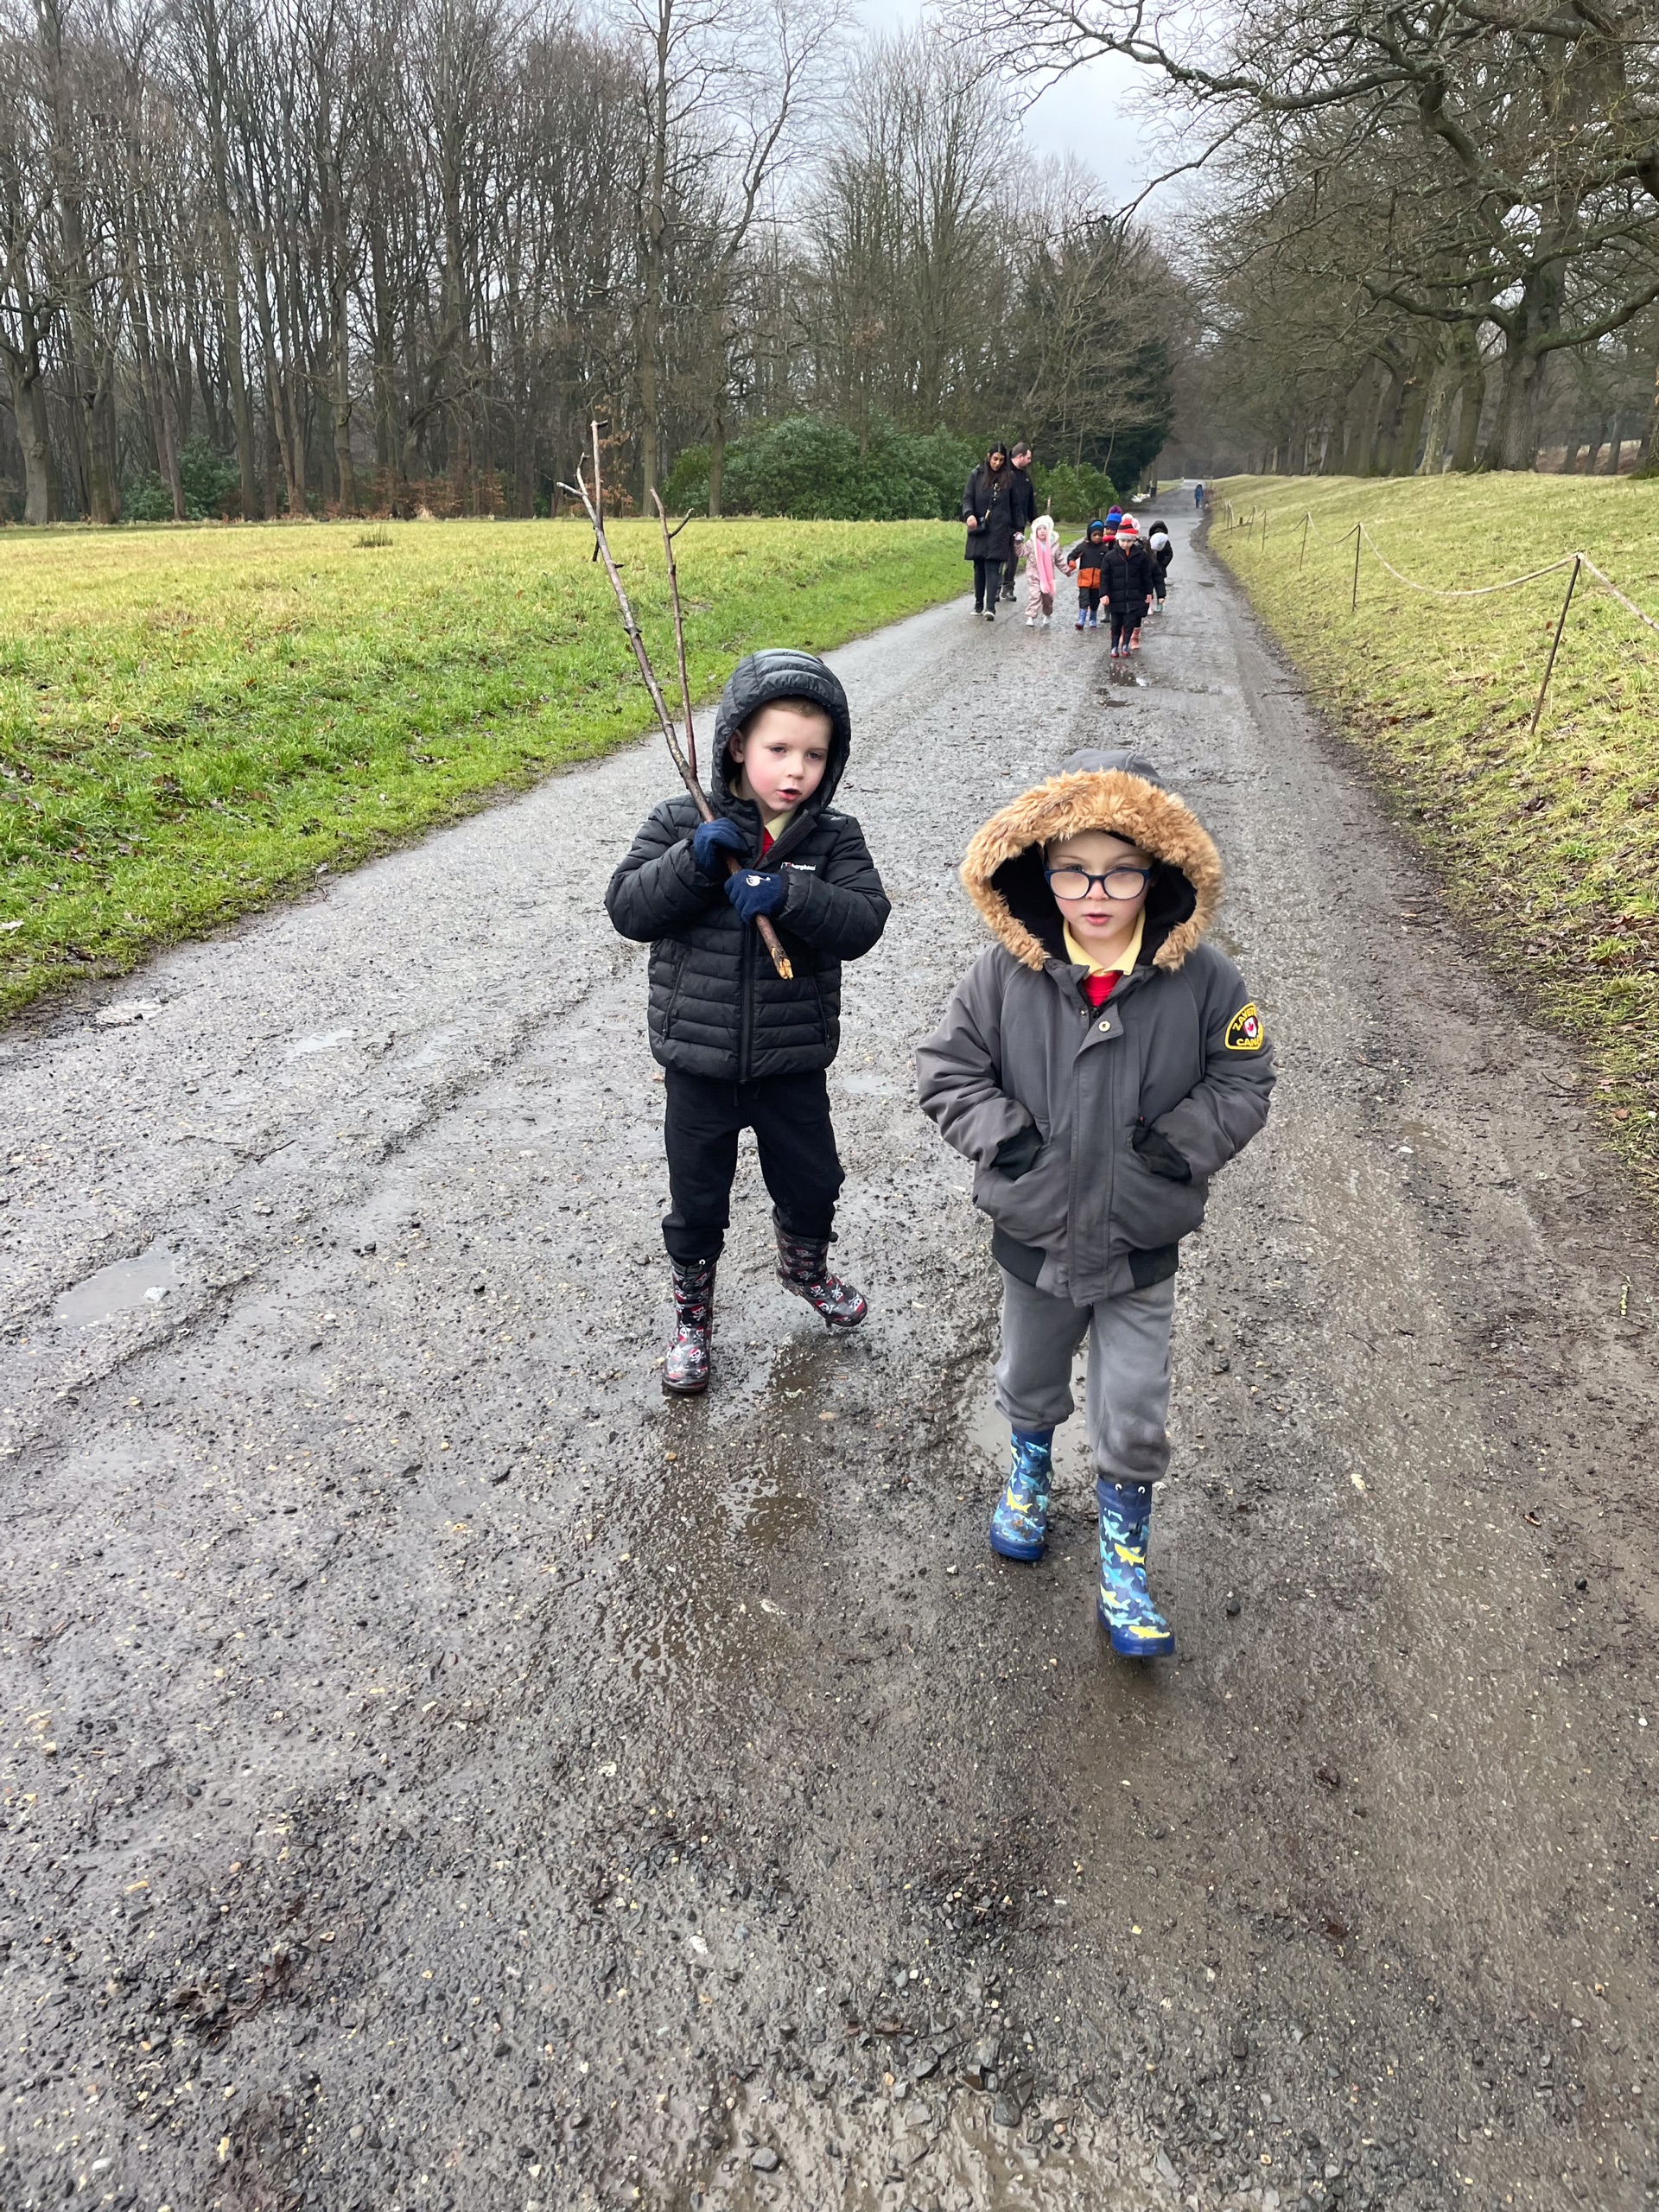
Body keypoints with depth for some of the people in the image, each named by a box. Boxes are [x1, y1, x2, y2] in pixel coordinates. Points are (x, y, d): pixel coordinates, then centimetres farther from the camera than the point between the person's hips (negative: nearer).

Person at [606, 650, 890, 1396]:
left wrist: (788, 893, -32)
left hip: (793, 1061, 2)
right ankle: (692, 1313, 37)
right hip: (698, 1061, -1)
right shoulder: (682, 822, -7)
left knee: (811, 1182, 21)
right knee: (697, 1200, 13)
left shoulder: (834, 837, -5)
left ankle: (803, 1266, 54)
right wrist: (694, 861, -28)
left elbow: (863, 921, -17)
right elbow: (627, 908, -13)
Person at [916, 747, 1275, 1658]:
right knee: (1029, 1377, 26)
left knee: (1134, 1418, 10)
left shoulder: (1202, 981, -15)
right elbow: (947, 1068, -5)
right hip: (1032, 1236, 1)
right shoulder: (1005, 974, -15)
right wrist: (1000, 1133, -18)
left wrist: (1180, 1142, -17)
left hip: (1140, 1248, -1)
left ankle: (1123, 1554, 34)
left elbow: (1243, 1082, -4)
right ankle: (1031, 1468, 57)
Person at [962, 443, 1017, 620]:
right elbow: (967, 498, 1)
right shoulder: (977, 475, 4)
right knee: (979, 566, 9)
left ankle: (990, 606, -18)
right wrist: (969, 514, -20)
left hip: (999, 530, -1)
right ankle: (979, 603, 21)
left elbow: (1014, 505, 9)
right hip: (979, 529, 2)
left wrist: (1014, 529, 7)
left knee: (993, 567, -11)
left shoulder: (1009, 477, 5)